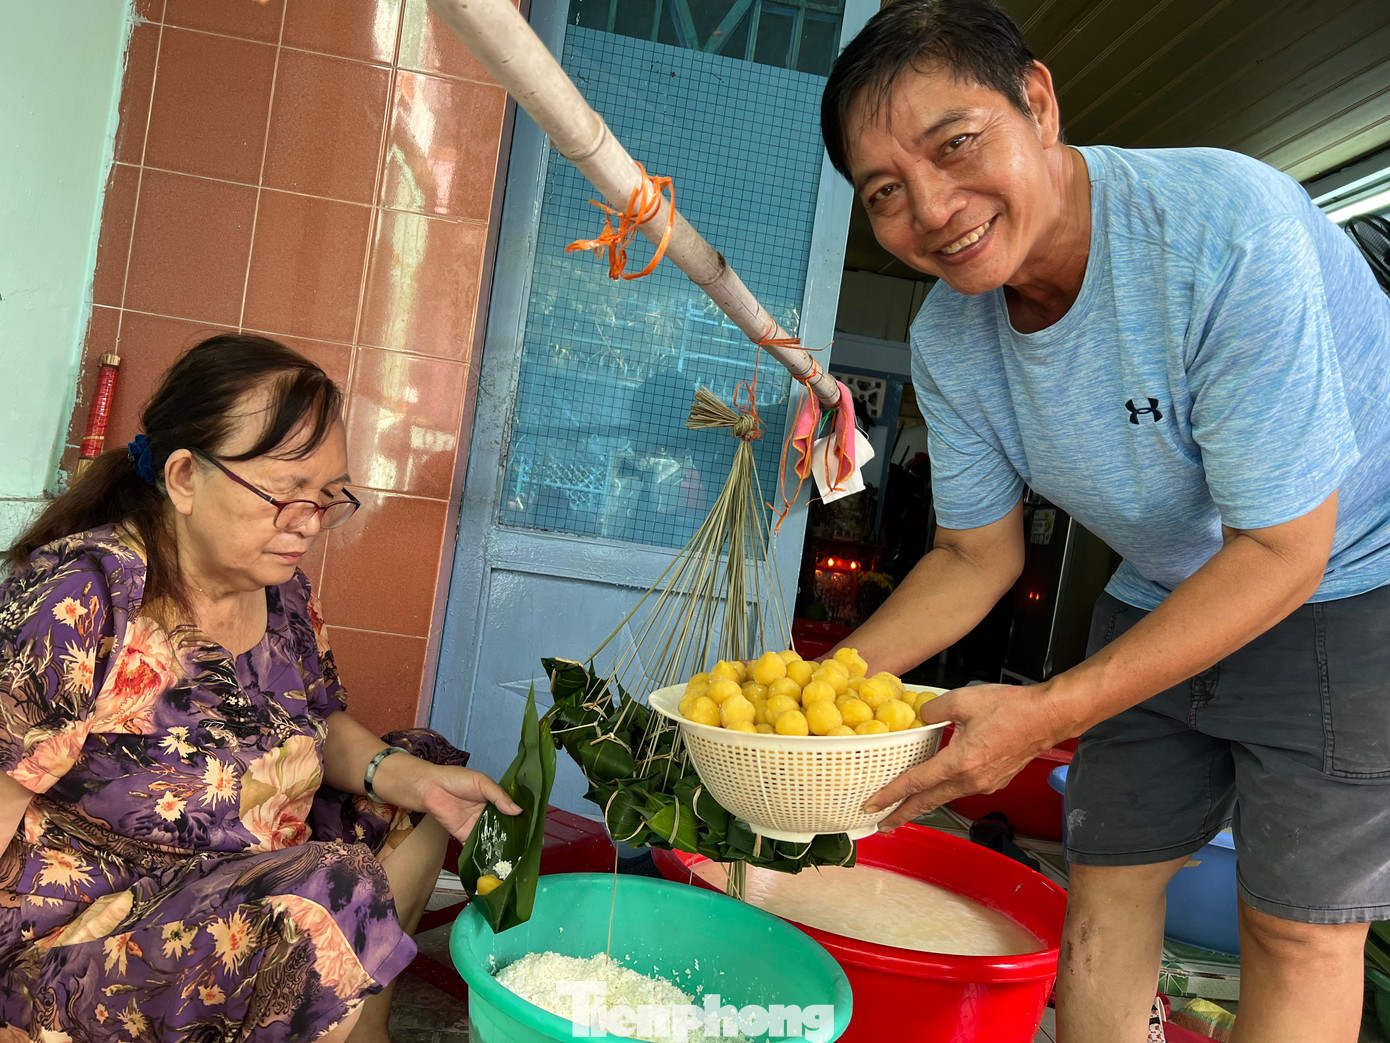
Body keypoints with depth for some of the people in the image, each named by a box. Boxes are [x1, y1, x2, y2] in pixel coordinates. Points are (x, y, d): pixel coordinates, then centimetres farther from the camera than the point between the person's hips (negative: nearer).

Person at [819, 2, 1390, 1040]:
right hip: (1163, 600, 6)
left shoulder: (1230, 227, -31)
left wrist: (1046, 712, -32)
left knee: (1298, 927, -2)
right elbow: (977, 555, -1)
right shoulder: (947, 338, -11)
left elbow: (1283, 552, -27)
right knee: (1107, 879, 8)